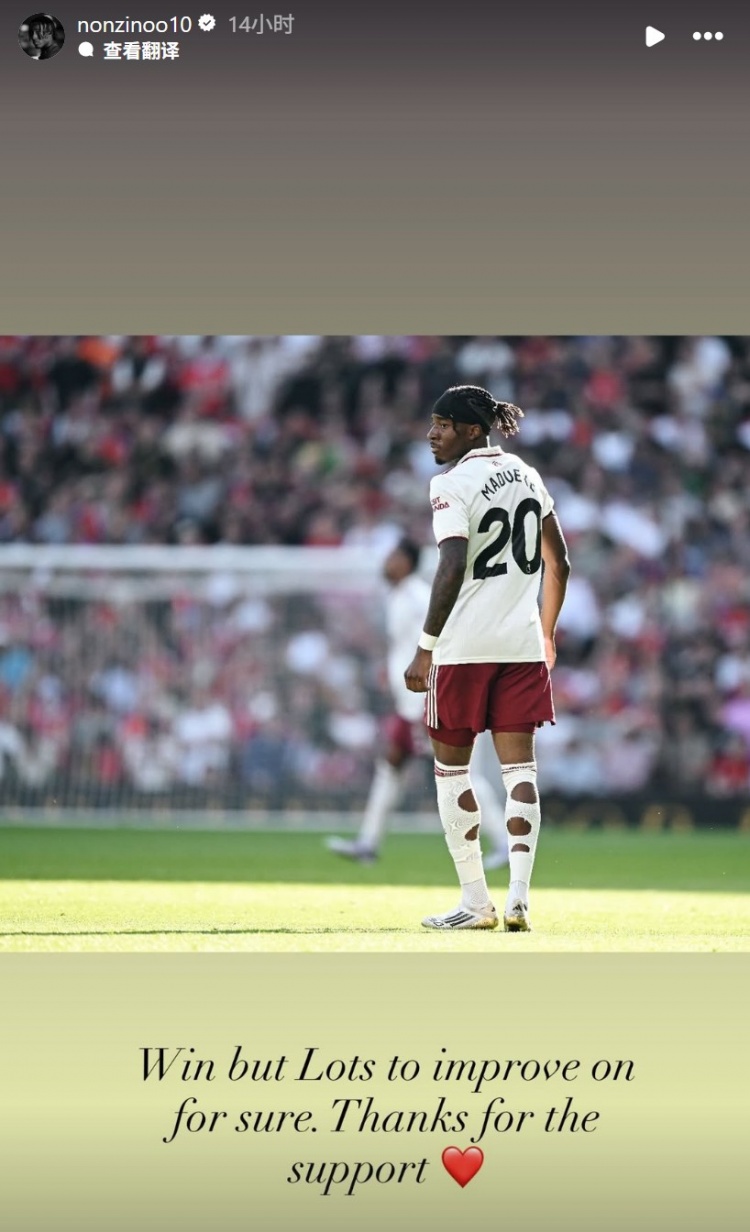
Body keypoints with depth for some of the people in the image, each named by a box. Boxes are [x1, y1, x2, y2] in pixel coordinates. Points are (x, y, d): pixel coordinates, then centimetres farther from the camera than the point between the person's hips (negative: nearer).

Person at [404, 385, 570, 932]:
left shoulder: (453, 483, -10)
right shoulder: (526, 475, 11)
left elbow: (453, 569, -20)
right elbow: (559, 564, 16)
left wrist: (426, 648, -18)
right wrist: (546, 633, 28)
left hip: (465, 645, -6)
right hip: (523, 644, 6)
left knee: (451, 765, 7)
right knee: (519, 766, 4)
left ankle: (476, 901, 6)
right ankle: (519, 898, -7)